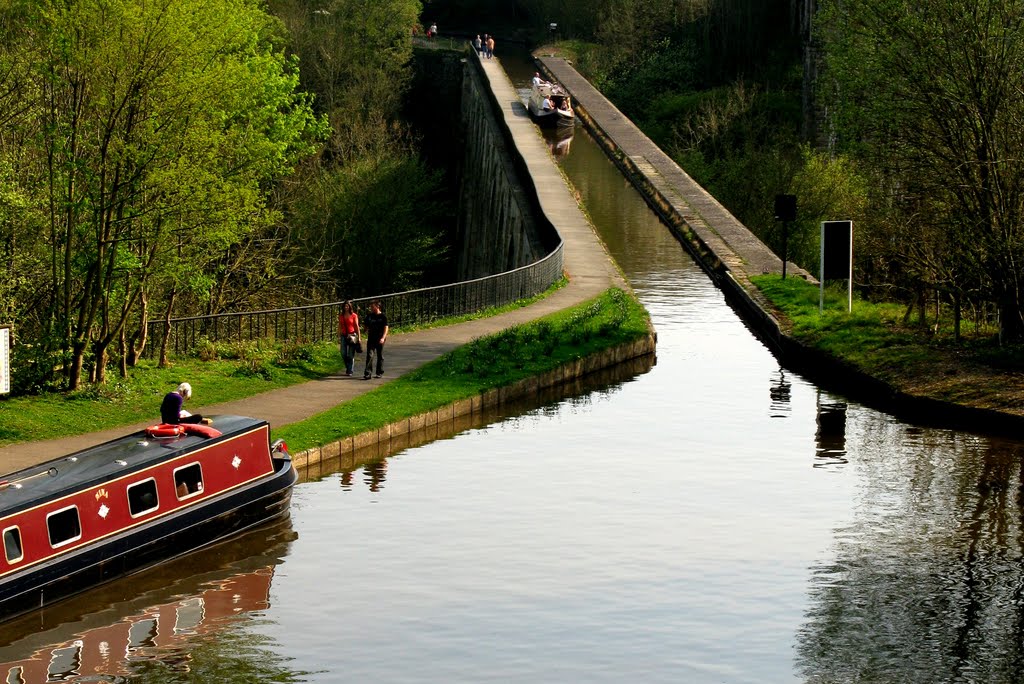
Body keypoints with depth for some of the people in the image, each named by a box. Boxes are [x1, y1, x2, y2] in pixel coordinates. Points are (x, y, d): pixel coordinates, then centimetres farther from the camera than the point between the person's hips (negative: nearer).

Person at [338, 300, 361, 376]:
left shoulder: (354, 315, -1)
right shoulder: (341, 316, 9)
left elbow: (357, 326, -1)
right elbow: (339, 327, 11)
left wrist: (359, 337, -5)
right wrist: (339, 337, 6)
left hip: (352, 335, -3)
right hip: (344, 336, 3)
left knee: (351, 354, -3)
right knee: (343, 354, -3)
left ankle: (350, 371, 4)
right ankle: (348, 367, 21)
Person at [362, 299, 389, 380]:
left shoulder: (383, 316, -4)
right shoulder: (369, 316, 7)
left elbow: (386, 328, -6)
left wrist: (383, 338, -16)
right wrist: (367, 336, 11)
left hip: (380, 339, -3)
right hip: (371, 339, 3)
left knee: (380, 356, 7)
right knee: (369, 355, -8)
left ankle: (379, 372, 19)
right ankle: (367, 374, -13)